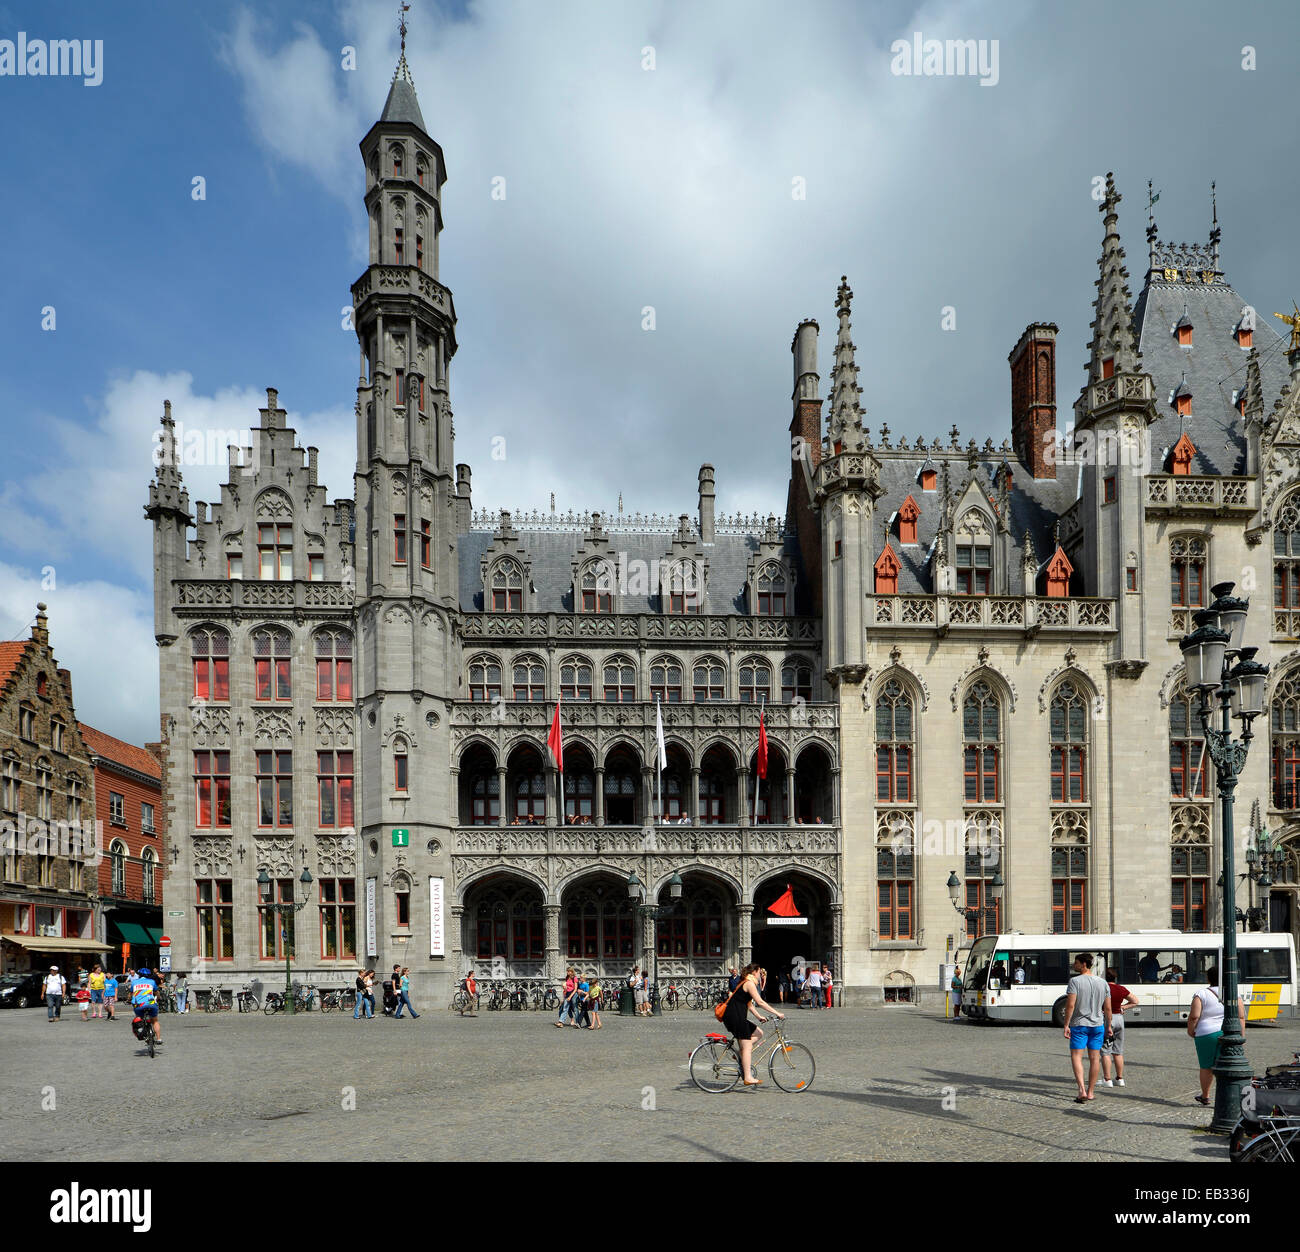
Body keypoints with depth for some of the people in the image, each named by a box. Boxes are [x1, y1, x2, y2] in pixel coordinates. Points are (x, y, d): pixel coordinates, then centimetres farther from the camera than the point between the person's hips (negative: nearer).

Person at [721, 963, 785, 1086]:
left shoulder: (745, 983, 21)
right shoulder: (749, 983, -10)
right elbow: (760, 1002, -17)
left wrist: (759, 1017, 25)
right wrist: (777, 1013, -15)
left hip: (737, 1017, 10)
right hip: (735, 1017, -10)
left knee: (758, 1034, 15)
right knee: (747, 1046, -8)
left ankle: (741, 1054, 9)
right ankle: (748, 1078, -9)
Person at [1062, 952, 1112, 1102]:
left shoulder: (1075, 981, -12)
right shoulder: (1103, 983, 3)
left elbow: (1070, 1005, -17)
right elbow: (1107, 1008, 5)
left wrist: (1066, 1025, -12)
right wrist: (1108, 1026, 17)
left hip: (1079, 1024, -4)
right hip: (1097, 1025, 4)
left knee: (1076, 1056, -1)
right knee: (1095, 1058, 10)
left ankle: (1082, 1090, -16)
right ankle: (1090, 1092, 16)